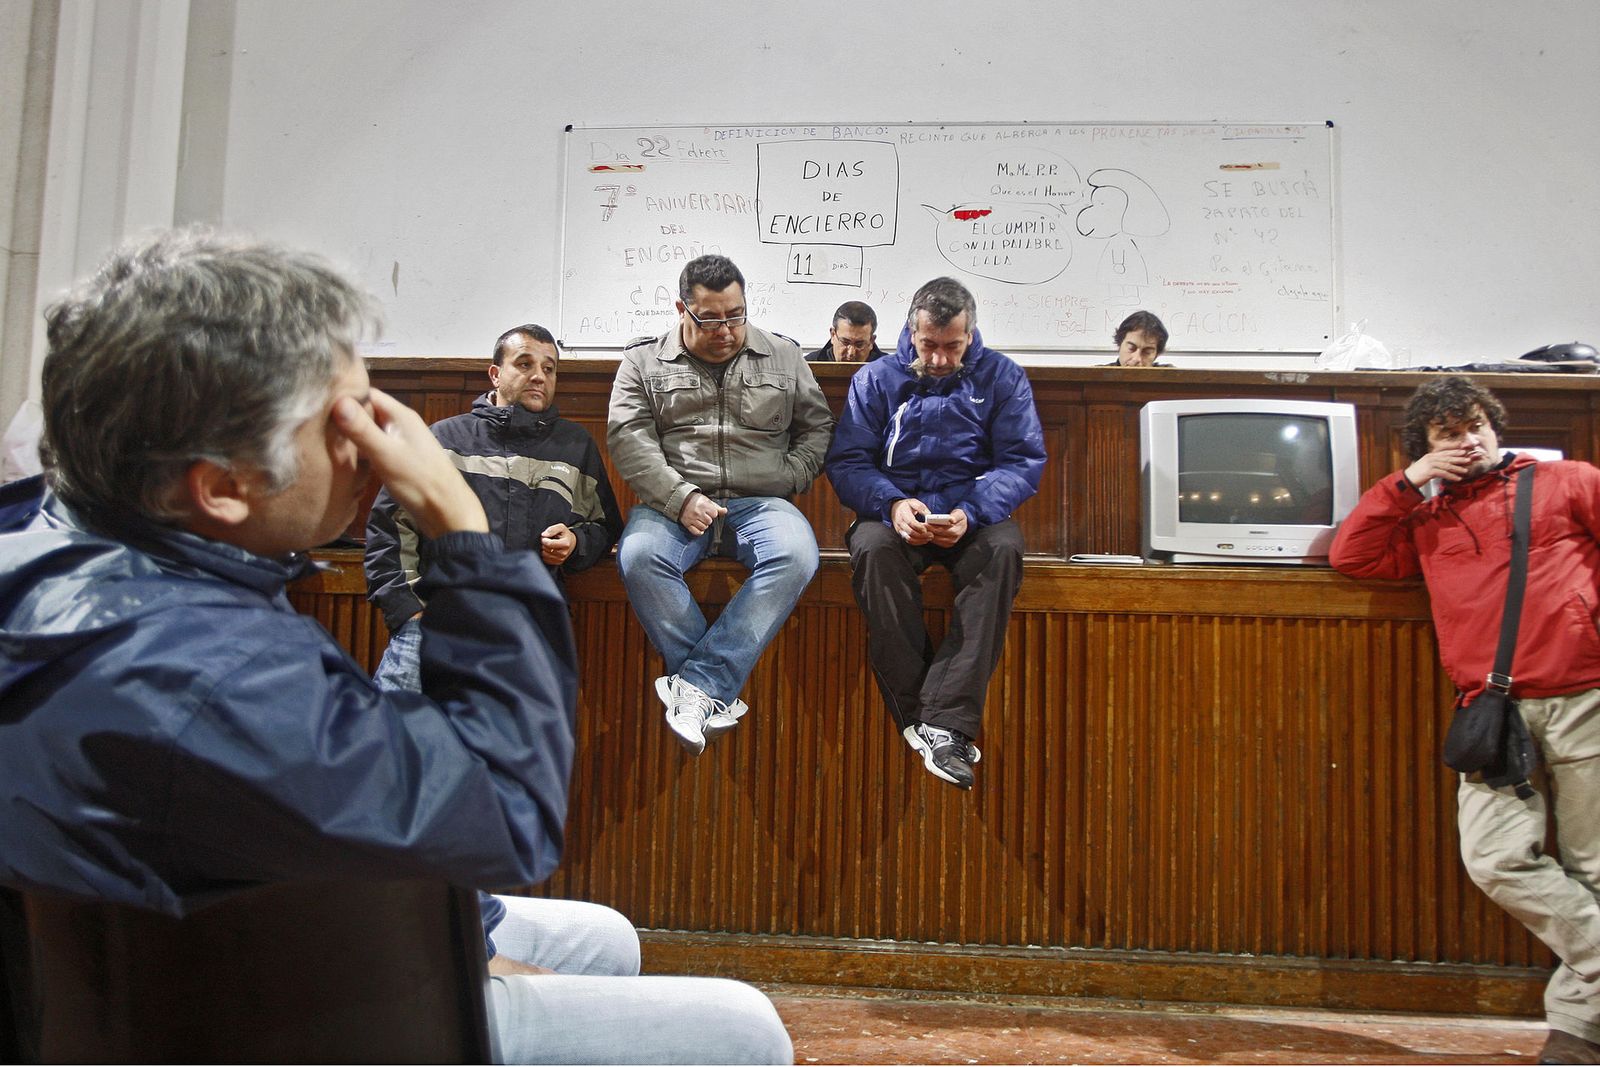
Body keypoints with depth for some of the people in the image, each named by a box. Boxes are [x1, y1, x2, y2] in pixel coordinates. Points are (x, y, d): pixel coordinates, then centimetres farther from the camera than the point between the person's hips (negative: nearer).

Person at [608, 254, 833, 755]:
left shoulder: (783, 356, 14)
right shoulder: (644, 361, 10)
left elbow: (817, 427, 17)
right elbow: (628, 438, 0)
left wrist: (782, 484, 1)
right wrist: (681, 497, -14)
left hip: (759, 501, 1)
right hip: (675, 501, 0)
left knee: (795, 556, -32)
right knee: (639, 557, -33)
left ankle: (697, 684, -29)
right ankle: (717, 692, -24)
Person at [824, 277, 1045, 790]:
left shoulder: (1002, 377, 7)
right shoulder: (876, 379, 8)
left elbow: (1023, 460, -1)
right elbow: (846, 461, 0)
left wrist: (972, 512, -20)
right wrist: (892, 504, -21)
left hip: (973, 511, 0)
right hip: (896, 509, 0)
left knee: (1003, 549, -35)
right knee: (873, 548, -35)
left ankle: (946, 723, -37)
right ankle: (916, 717, -31)